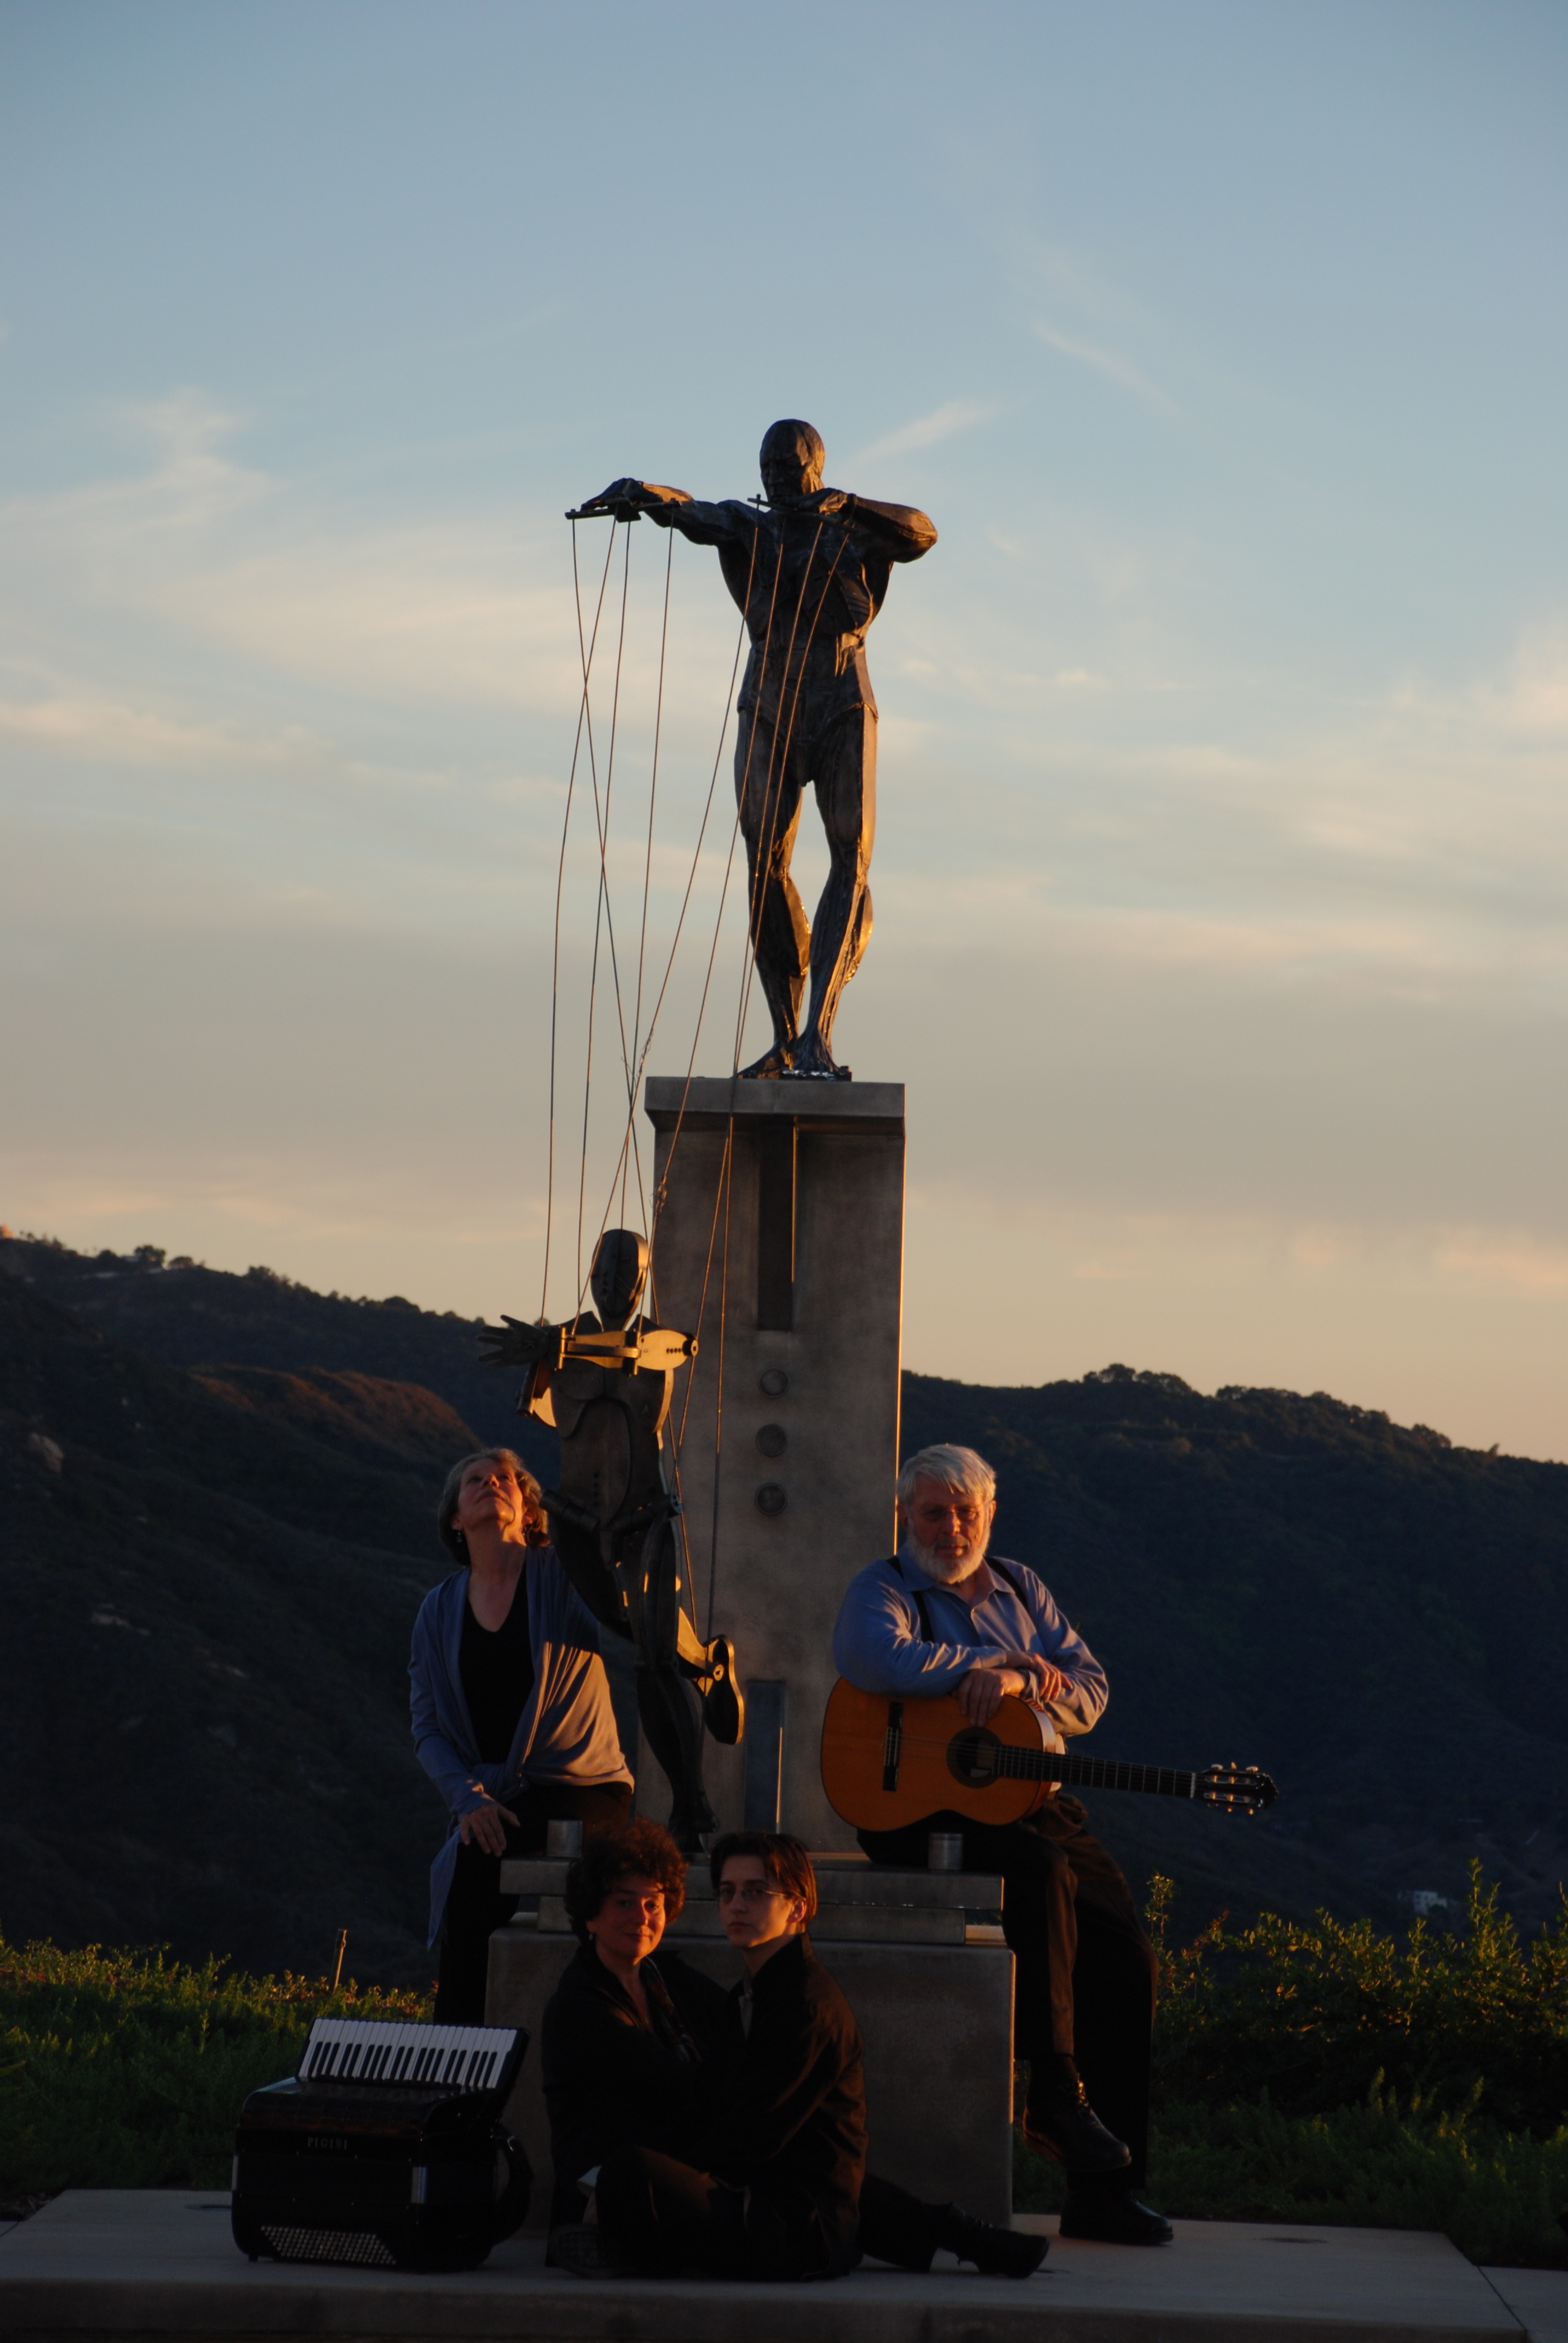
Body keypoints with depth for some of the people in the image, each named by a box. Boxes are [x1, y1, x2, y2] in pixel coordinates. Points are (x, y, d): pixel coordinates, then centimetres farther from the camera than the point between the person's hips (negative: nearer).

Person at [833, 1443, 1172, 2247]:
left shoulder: (1020, 1588, 19)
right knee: (1043, 1874, -36)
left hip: (1032, 1798, 6)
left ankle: (1102, 2191, -11)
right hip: (920, 1810, -6)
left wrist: (1019, 1681, -10)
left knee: (1124, 1954, -14)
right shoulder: (885, 1590, 2)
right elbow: (875, 1657, -22)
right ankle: (1055, 2097, -31)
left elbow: (1090, 1690, 12)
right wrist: (997, 1660, -15)